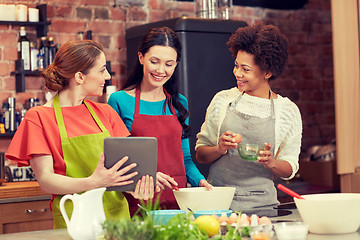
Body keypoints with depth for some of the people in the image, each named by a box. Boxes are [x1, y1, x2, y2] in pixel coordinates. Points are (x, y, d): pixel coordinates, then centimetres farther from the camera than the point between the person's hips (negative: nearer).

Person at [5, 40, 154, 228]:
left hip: (117, 214, 4)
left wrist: (136, 184, -13)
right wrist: (92, 183, -26)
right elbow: (45, 180, -10)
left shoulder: (105, 113, 13)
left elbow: (123, 161, 10)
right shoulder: (38, 117, -3)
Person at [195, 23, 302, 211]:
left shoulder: (288, 110, 4)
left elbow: (289, 169, 9)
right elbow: (200, 155, 10)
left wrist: (271, 162, -12)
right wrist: (220, 149, -10)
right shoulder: (222, 100, 7)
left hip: (260, 203, 0)